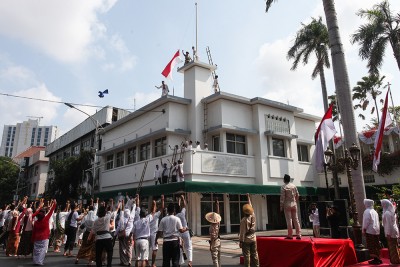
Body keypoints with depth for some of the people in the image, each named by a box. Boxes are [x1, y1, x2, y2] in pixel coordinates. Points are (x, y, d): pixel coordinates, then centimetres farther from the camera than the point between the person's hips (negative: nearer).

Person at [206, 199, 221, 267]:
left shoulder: (212, 227, -24)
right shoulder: (218, 223, -5)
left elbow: (213, 237, -23)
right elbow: (218, 213, 2)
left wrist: (211, 246, -16)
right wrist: (217, 205, 5)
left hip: (214, 243, -8)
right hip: (218, 241, 8)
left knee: (214, 258, 0)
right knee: (218, 257, 19)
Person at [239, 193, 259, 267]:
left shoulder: (244, 220, -18)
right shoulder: (253, 216, -4)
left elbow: (242, 232, -16)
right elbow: (250, 206, 10)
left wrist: (241, 241, -8)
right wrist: (248, 197, 22)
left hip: (246, 240, -5)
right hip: (253, 239, 5)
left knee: (246, 255, 1)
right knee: (254, 254, 12)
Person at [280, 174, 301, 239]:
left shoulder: (283, 187, -9)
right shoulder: (294, 186, 5)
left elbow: (282, 197, -11)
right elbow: (297, 195, 8)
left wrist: (281, 206, -6)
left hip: (287, 205, -4)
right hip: (294, 204, 4)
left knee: (289, 220, -1)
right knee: (296, 219, 8)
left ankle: (290, 235, 2)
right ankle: (298, 235, 9)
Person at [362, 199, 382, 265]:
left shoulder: (367, 211, -12)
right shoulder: (374, 211, 13)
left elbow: (366, 221, -16)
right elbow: (377, 221, 16)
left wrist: (364, 229, -10)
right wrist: (378, 229, 20)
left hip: (370, 230, -8)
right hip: (376, 230, 8)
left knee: (371, 246, -3)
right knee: (376, 245, 12)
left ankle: (375, 259, -3)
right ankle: (378, 259, 17)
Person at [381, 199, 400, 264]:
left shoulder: (387, 213, -17)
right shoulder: (392, 211, 11)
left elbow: (389, 224, -20)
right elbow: (395, 222, 16)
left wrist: (388, 233, -17)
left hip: (390, 232, -9)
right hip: (394, 230, 9)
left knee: (392, 247, -1)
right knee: (394, 247, 15)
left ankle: (395, 261, 5)